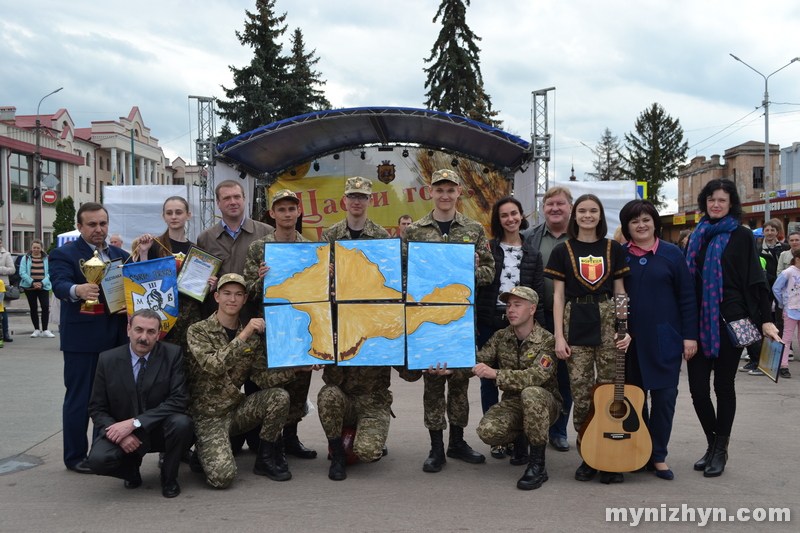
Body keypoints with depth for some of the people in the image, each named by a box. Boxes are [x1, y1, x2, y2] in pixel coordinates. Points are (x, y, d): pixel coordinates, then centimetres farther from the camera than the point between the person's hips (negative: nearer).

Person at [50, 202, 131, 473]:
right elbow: (59, 284, -21)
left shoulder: (120, 255, 15)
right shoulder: (64, 254, -3)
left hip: (117, 337, 6)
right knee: (79, 398, 3)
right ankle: (75, 456, 14)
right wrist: (78, 290, -42)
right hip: (83, 339, -5)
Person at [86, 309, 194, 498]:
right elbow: (97, 409, 0)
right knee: (98, 459, -28)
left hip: (161, 430, -1)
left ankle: (169, 478, -3)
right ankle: (132, 467, 10)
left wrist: (135, 423, -24)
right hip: (122, 432, 1)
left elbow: (178, 401, -16)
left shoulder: (173, 354, -9)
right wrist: (120, 434, -19)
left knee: (181, 423, -33)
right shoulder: (108, 360, -4)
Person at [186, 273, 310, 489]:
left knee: (279, 396, -20)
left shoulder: (252, 337, 7)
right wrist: (243, 336, -31)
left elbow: (262, 377, -1)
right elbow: (213, 366, -25)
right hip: (208, 415, -5)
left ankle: (267, 460, -1)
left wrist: (294, 368, -16)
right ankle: (205, 450, 12)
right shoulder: (198, 331, -8)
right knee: (222, 477, -24)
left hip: (237, 409, 5)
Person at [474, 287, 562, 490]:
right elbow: (477, 362, -5)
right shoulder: (500, 338, 3)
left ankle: (537, 465, -26)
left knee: (530, 393, -39)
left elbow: (538, 376, -29)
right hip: (512, 403, 4)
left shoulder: (546, 341, -14)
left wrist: (495, 374, -38)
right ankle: (519, 435, 15)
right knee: (487, 431, -25)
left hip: (544, 404, -4)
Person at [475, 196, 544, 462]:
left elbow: (538, 293, 6)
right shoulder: (488, 248, 3)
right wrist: (473, 321, -5)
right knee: (489, 380, 7)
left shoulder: (532, 254, 8)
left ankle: (520, 442, 8)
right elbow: (475, 284, 2)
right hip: (489, 323, 0)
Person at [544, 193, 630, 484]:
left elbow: (620, 292, 10)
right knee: (580, 393, -1)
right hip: (576, 323, 0)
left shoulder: (613, 249, 10)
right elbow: (558, 295, 4)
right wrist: (559, 336, -3)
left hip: (608, 321, 1)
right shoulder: (563, 251, 7)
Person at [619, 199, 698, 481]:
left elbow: (686, 297, 0)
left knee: (664, 396, 1)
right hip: (630, 338, 2)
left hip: (665, 338, -1)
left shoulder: (671, 254, -1)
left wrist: (690, 336, -5)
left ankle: (658, 456, 14)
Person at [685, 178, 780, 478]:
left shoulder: (741, 236, 0)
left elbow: (755, 280, -5)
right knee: (698, 387, 2)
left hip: (729, 320, -4)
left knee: (723, 385, 4)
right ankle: (713, 444, 20)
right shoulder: (697, 237, 13)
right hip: (698, 321, 4)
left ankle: (720, 450, 15)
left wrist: (766, 320, -13)